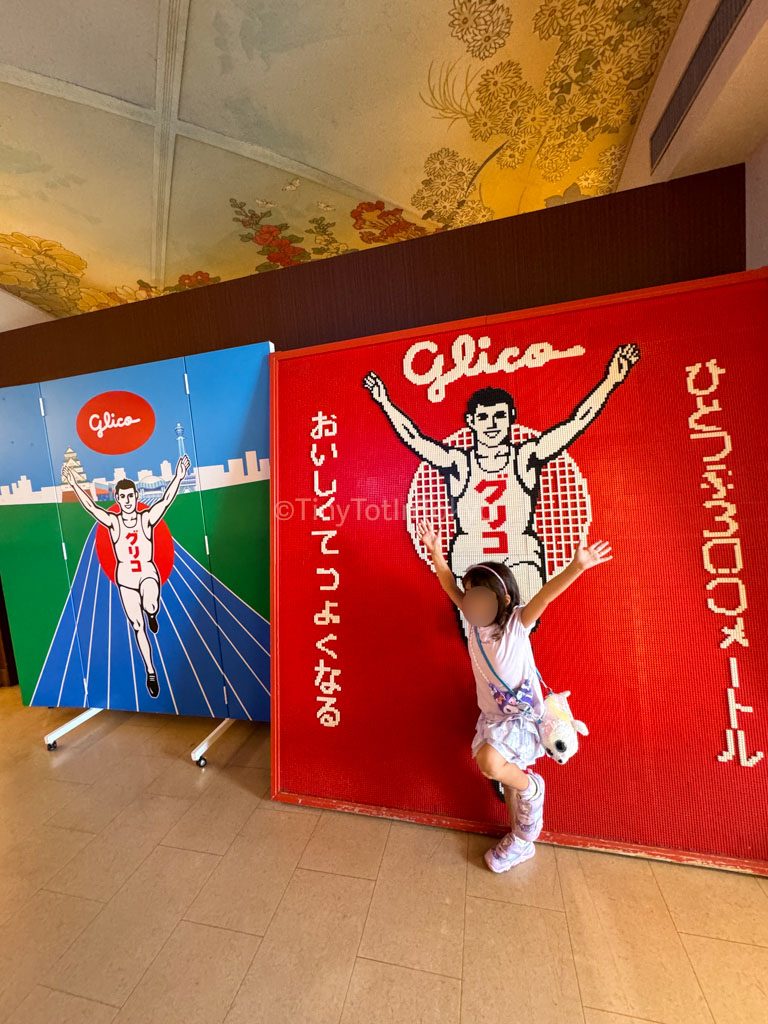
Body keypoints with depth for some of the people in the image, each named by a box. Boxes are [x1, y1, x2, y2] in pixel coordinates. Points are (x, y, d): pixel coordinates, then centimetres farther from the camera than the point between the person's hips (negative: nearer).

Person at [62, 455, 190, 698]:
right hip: (124, 576, 2)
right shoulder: (113, 521, -3)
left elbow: (166, 501, -23)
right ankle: (151, 672, 22)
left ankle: (152, 613, 6)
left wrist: (178, 477, -36)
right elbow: (91, 506, -12)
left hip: (148, 572, -2)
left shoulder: (147, 518, -8)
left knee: (150, 606, -34)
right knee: (137, 626, 8)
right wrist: (74, 484, -24)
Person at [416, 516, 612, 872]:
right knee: (509, 777, 18)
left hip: (521, 713, -5)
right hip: (491, 713, 6)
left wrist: (577, 566, -51)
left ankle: (531, 787, 5)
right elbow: (450, 586, -16)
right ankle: (522, 842, 44)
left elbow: (547, 593, -38)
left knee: (490, 762, -26)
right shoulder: (475, 619, -10)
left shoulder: (518, 622, -23)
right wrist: (435, 550, -25)